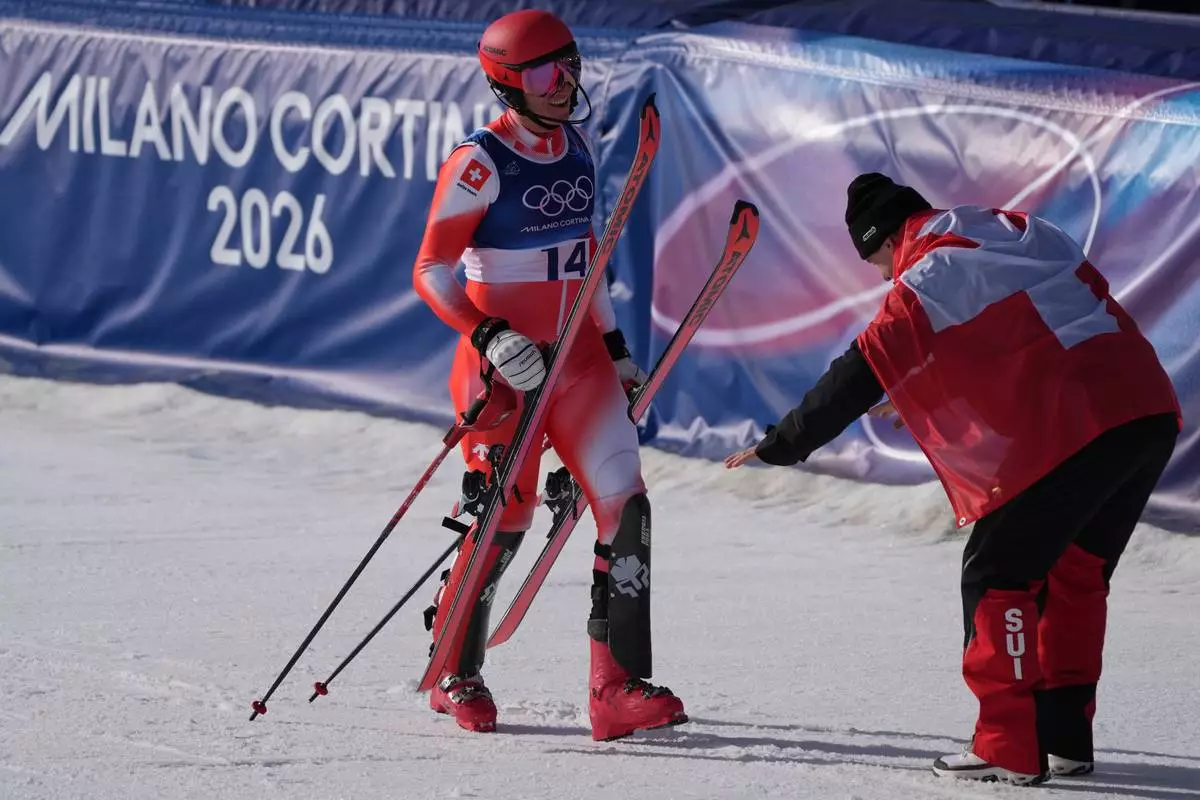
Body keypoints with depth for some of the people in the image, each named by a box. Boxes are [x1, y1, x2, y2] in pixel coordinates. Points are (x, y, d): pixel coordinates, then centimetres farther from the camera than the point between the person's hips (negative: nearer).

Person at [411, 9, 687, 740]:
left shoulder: (579, 148, 7)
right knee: (504, 522, 1)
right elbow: (430, 273, -13)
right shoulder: (480, 164, -14)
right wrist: (489, 338, -26)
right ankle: (455, 676, 26)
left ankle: (619, 689, -9)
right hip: (502, 363, -6)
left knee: (626, 506, -8)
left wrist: (615, 347, 18)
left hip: (576, 354, 6)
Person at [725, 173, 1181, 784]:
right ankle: (1064, 737, 21)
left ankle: (1009, 748, 1)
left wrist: (778, 446, 14)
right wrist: (911, 397, 43)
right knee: (1075, 573, 21)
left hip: (1073, 430, -8)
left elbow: (857, 377, 3)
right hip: (1152, 410, 8)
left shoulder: (924, 280, 0)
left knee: (997, 574, 4)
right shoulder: (1019, 230, 22)